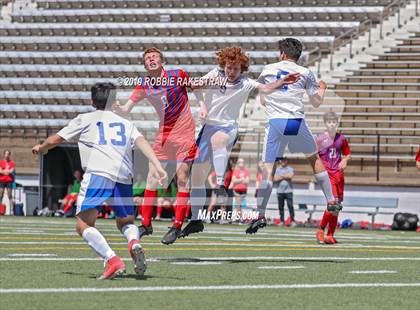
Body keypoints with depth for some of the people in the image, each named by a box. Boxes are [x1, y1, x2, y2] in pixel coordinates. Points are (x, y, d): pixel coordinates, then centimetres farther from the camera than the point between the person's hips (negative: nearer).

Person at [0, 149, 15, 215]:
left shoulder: (12, 163, 8)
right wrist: (8, 171, -8)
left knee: (10, 196, -2)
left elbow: (11, 171, -4)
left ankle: (11, 210, -5)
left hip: (9, 181, 0)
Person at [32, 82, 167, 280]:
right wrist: (158, 166, 0)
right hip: (124, 176, 4)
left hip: (97, 173, -4)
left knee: (83, 225, -5)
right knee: (126, 222, 21)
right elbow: (142, 142, 10)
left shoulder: (84, 119, 20)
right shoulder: (125, 123, 27)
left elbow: (54, 140, 23)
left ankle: (112, 260, -27)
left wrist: (41, 148, 44)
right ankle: (134, 242, -15)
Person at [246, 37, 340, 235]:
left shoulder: (267, 70, 12)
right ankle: (331, 201, 26)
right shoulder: (305, 73, 9)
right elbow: (317, 103, 15)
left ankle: (260, 215, -12)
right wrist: (322, 89, 35)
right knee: (314, 159, 22)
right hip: (296, 122, 0)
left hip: (274, 122, 0)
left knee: (268, 170, -3)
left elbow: (263, 101, 21)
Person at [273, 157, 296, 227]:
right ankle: (282, 221, 10)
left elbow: (290, 175, -15)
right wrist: (285, 176, -5)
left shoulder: (290, 169, 5)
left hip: (288, 190, -3)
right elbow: (275, 179, 1)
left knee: (290, 206, -9)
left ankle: (292, 221, -7)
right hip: (280, 191, 3)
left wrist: (281, 176, -4)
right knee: (281, 207, 4)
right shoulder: (277, 169, 12)